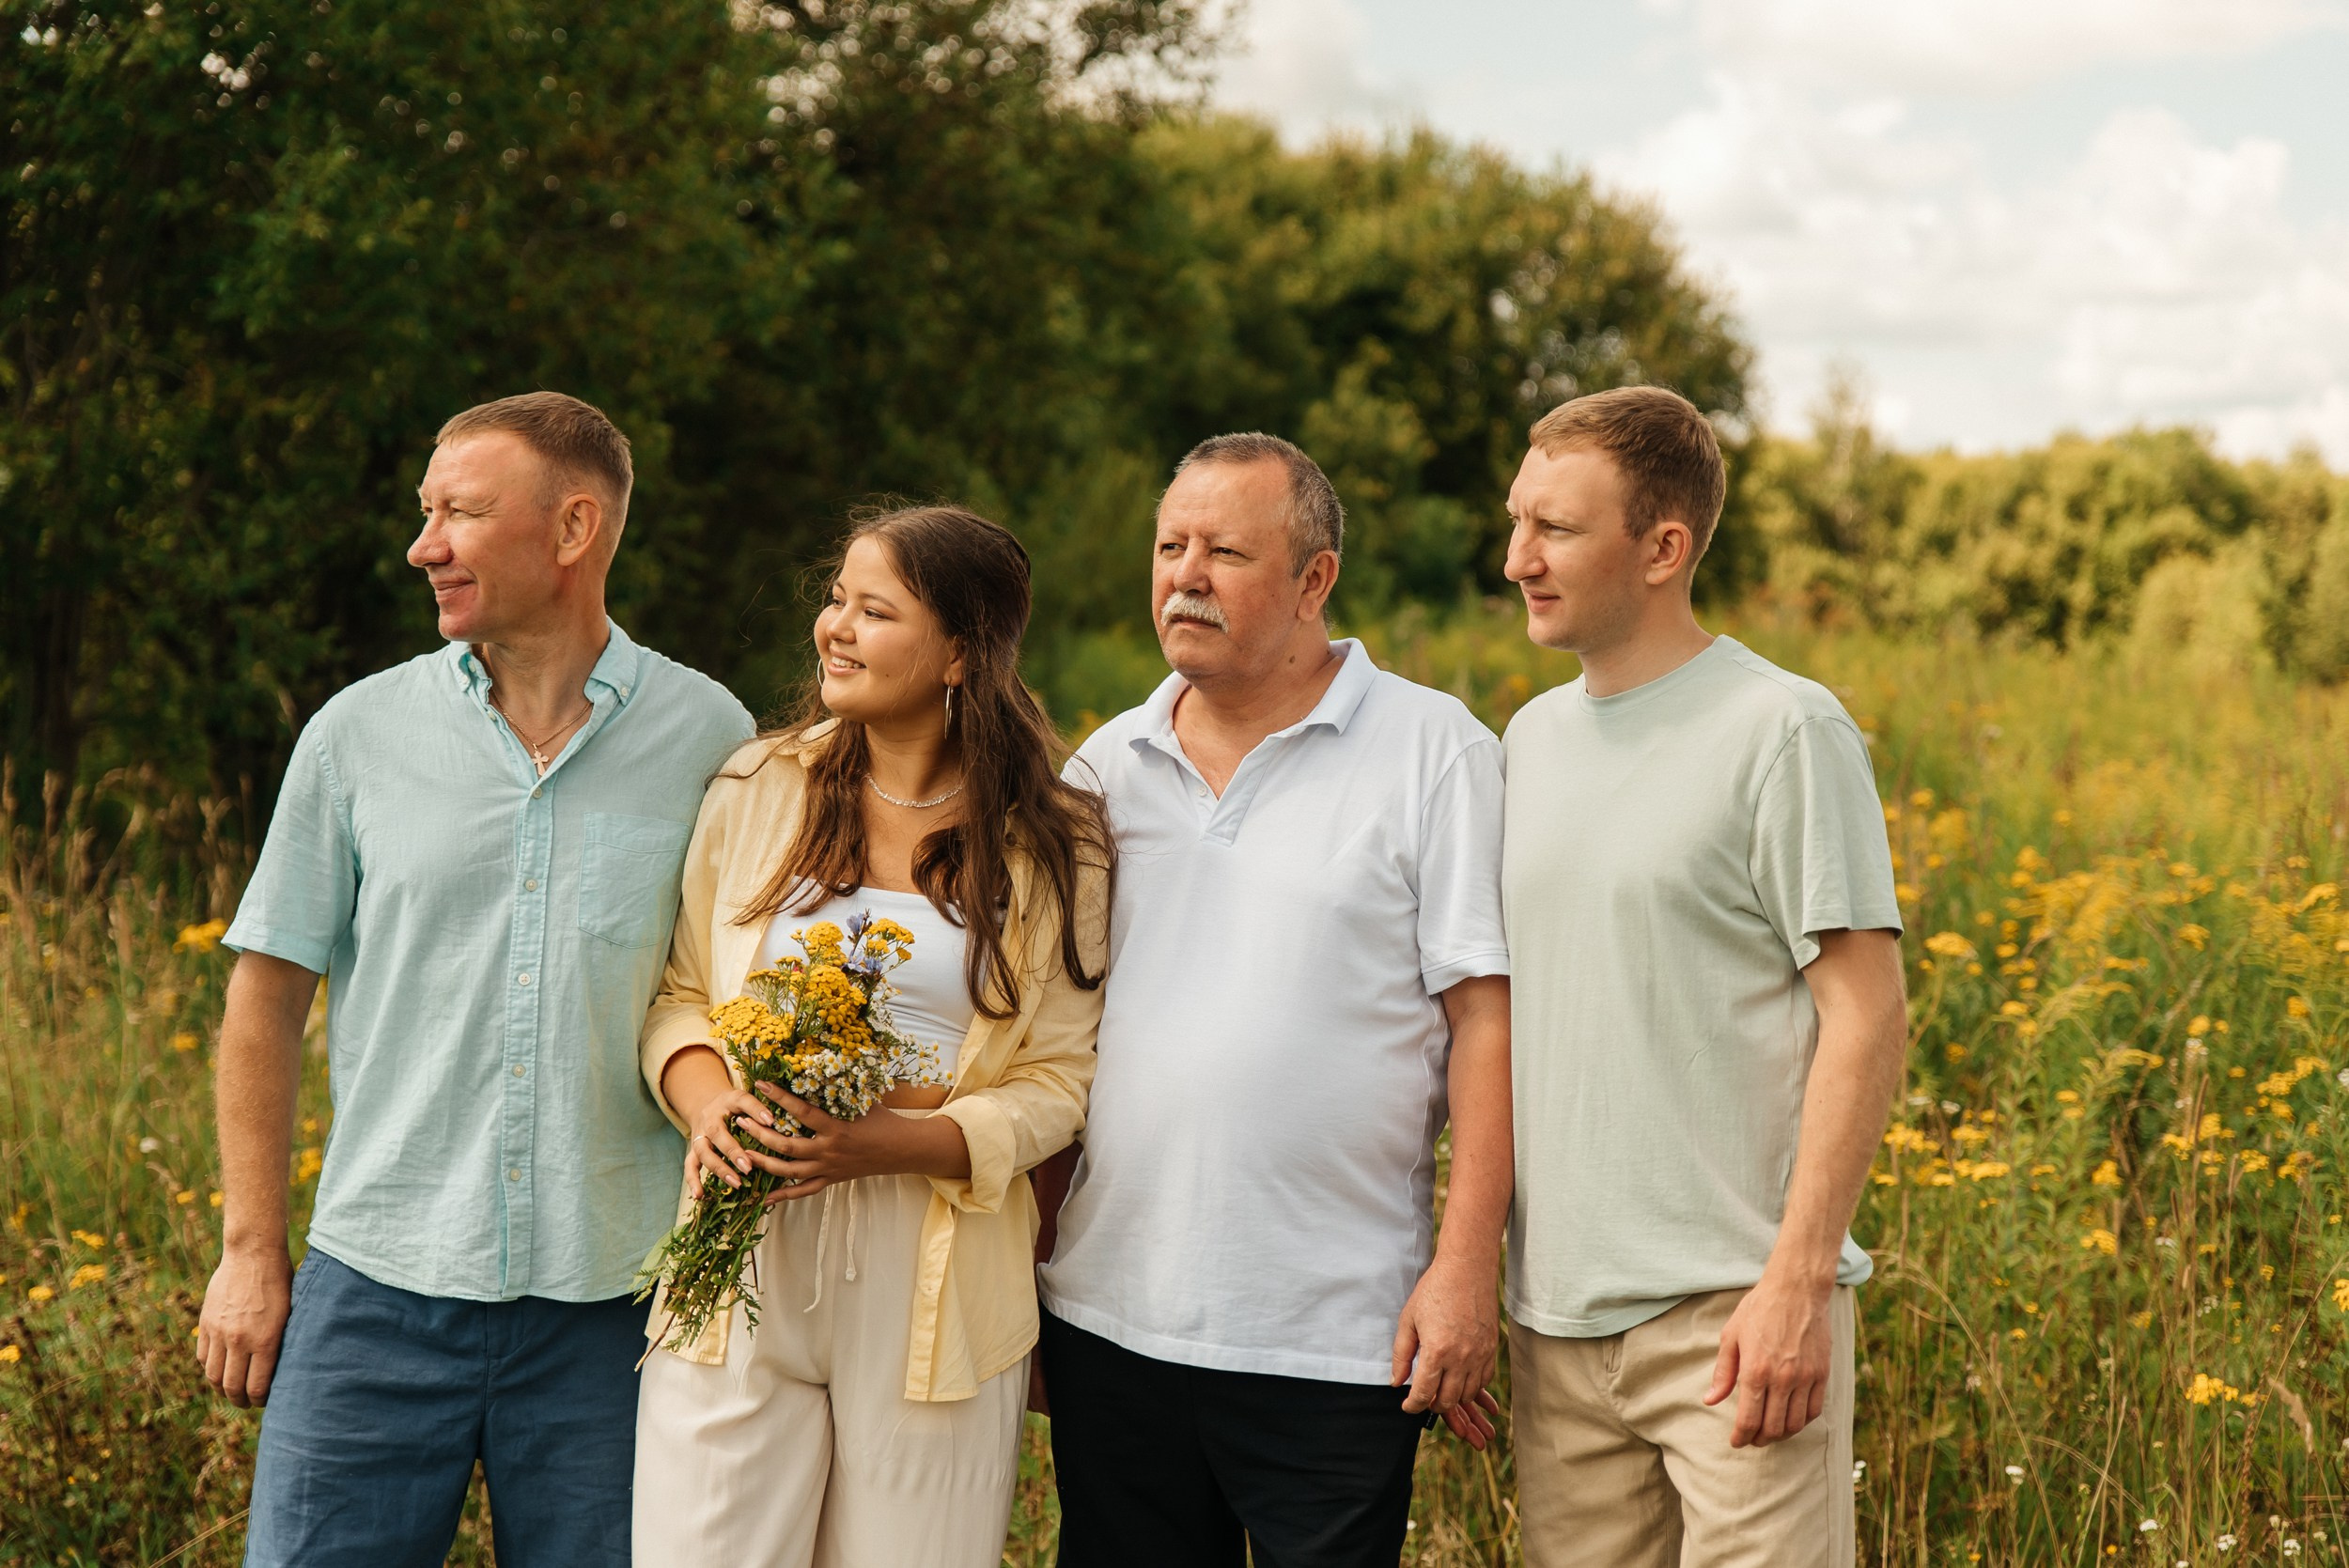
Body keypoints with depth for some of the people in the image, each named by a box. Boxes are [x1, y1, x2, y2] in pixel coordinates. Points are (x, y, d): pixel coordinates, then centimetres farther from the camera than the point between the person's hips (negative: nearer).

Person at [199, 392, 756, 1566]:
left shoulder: (710, 740, 0)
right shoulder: (361, 733, 2)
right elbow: (270, 990, 7)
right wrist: (251, 1250, 4)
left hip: (610, 1298, 0)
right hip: (379, 1291, 1)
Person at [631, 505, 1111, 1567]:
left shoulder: (1054, 846, 0)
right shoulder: (759, 788, 6)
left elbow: (1055, 1079, -1)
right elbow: (679, 994, 12)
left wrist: (886, 1144, -16)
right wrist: (706, 1102, -10)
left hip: (938, 1284, -1)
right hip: (744, 1260, 1)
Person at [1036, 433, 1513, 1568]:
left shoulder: (1432, 751, -2)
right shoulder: (1106, 766, 11)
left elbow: (1484, 1016, -6)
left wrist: (1465, 1266, -12)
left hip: (1335, 1341, -4)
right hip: (1109, 1319, 4)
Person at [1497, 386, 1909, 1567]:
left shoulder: (1784, 733, -7)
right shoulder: (1531, 737, 12)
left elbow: (1866, 1018, -10)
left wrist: (1798, 1280, -16)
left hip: (1729, 1309, -6)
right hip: (1554, 1316, 6)